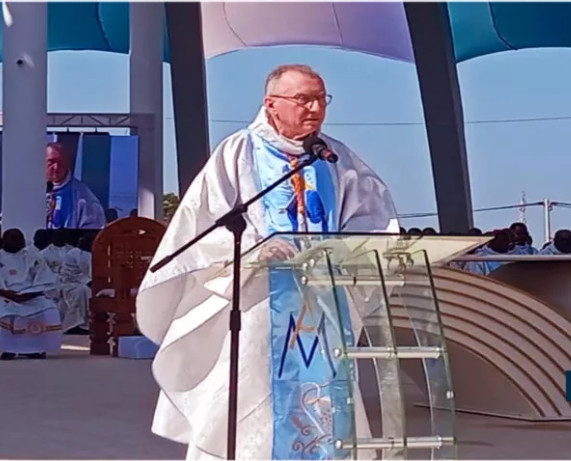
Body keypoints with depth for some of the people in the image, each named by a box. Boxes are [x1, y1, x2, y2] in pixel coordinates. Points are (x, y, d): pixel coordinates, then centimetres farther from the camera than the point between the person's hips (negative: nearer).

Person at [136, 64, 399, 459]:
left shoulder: (338, 159, 13)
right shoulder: (237, 154, 1)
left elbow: (373, 217, 7)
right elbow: (206, 221, -8)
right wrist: (255, 247, -26)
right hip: (254, 307, -4)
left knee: (320, 415, 3)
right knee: (248, 418, -5)